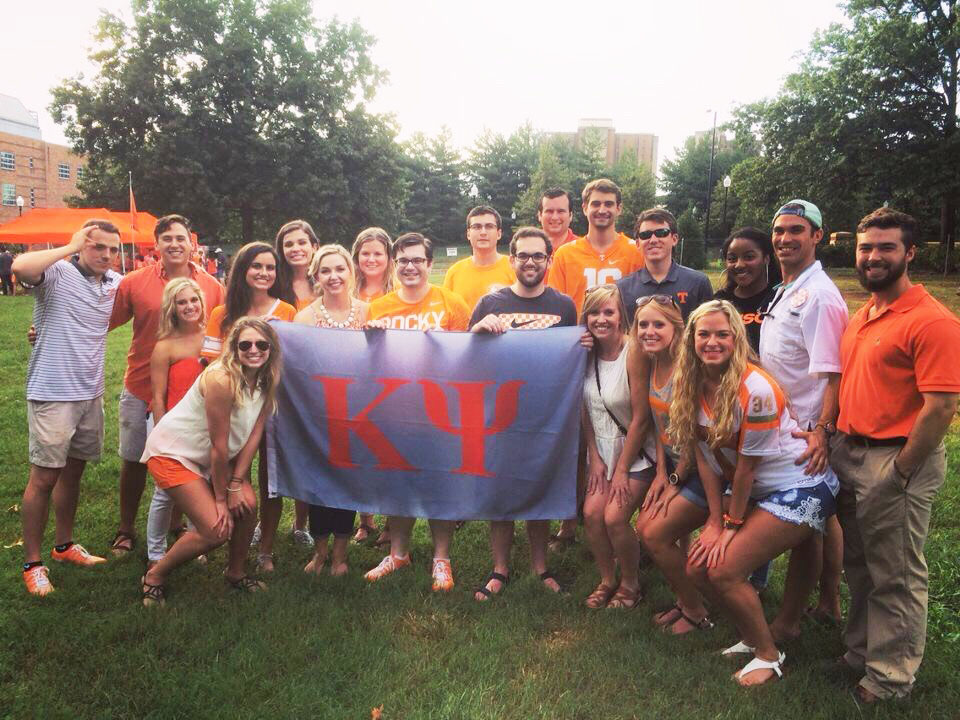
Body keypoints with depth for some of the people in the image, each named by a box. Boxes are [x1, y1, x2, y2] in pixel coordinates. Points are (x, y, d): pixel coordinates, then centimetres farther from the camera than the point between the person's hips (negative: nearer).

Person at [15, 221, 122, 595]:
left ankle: (64, 544, 33)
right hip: (51, 392, -6)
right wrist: (70, 248, -23)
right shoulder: (57, 273, -11)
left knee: (73, 472, 18)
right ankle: (32, 563, 12)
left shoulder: (116, 283, 6)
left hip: (91, 393, 6)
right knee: (43, 478, 0)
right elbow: (20, 266, -34)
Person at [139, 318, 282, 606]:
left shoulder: (266, 382, -7)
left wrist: (236, 484, -10)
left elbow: (254, 434, -5)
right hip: (172, 452, -7)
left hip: (209, 457, 7)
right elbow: (219, 446, -23)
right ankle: (153, 578, 10)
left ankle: (236, 573, 17)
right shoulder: (222, 379, -30)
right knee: (216, 529, -14)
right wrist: (221, 498, -15)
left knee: (247, 505, -10)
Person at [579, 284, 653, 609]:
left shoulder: (634, 351, -20)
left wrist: (622, 470, -13)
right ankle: (607, 579, 17)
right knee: (591, 513, -7)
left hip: (636, 451, -5)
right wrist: (594, 458, -1)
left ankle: (630, 583, 13)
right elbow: (586, 409, 4)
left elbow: (641, 418, -18)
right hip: (602, 449, 5)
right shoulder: (587, 352, -4)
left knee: (614, 517, -14)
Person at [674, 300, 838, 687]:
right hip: (755, 491, 8)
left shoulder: (755, 389, -26)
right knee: (698, 566, 1)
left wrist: (731, 525, -10)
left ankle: (769, 653, 13)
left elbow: (747, 466, -19)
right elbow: (704, 456, -1)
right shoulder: (692, 385, -4)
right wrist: (715, 520, -3)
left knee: (723, 571, -13)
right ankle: (750, 636, 26)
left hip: (800, 489, -7)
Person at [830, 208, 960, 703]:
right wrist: (834, 438, 10)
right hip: (849, 453, 8)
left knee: (896, 577, 7)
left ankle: (891, 677, 24)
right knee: (859, 565, 20)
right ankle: (859, 653, 38)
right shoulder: (861, 316, 11)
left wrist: (899, 473, -17)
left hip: (896, 460, -8)